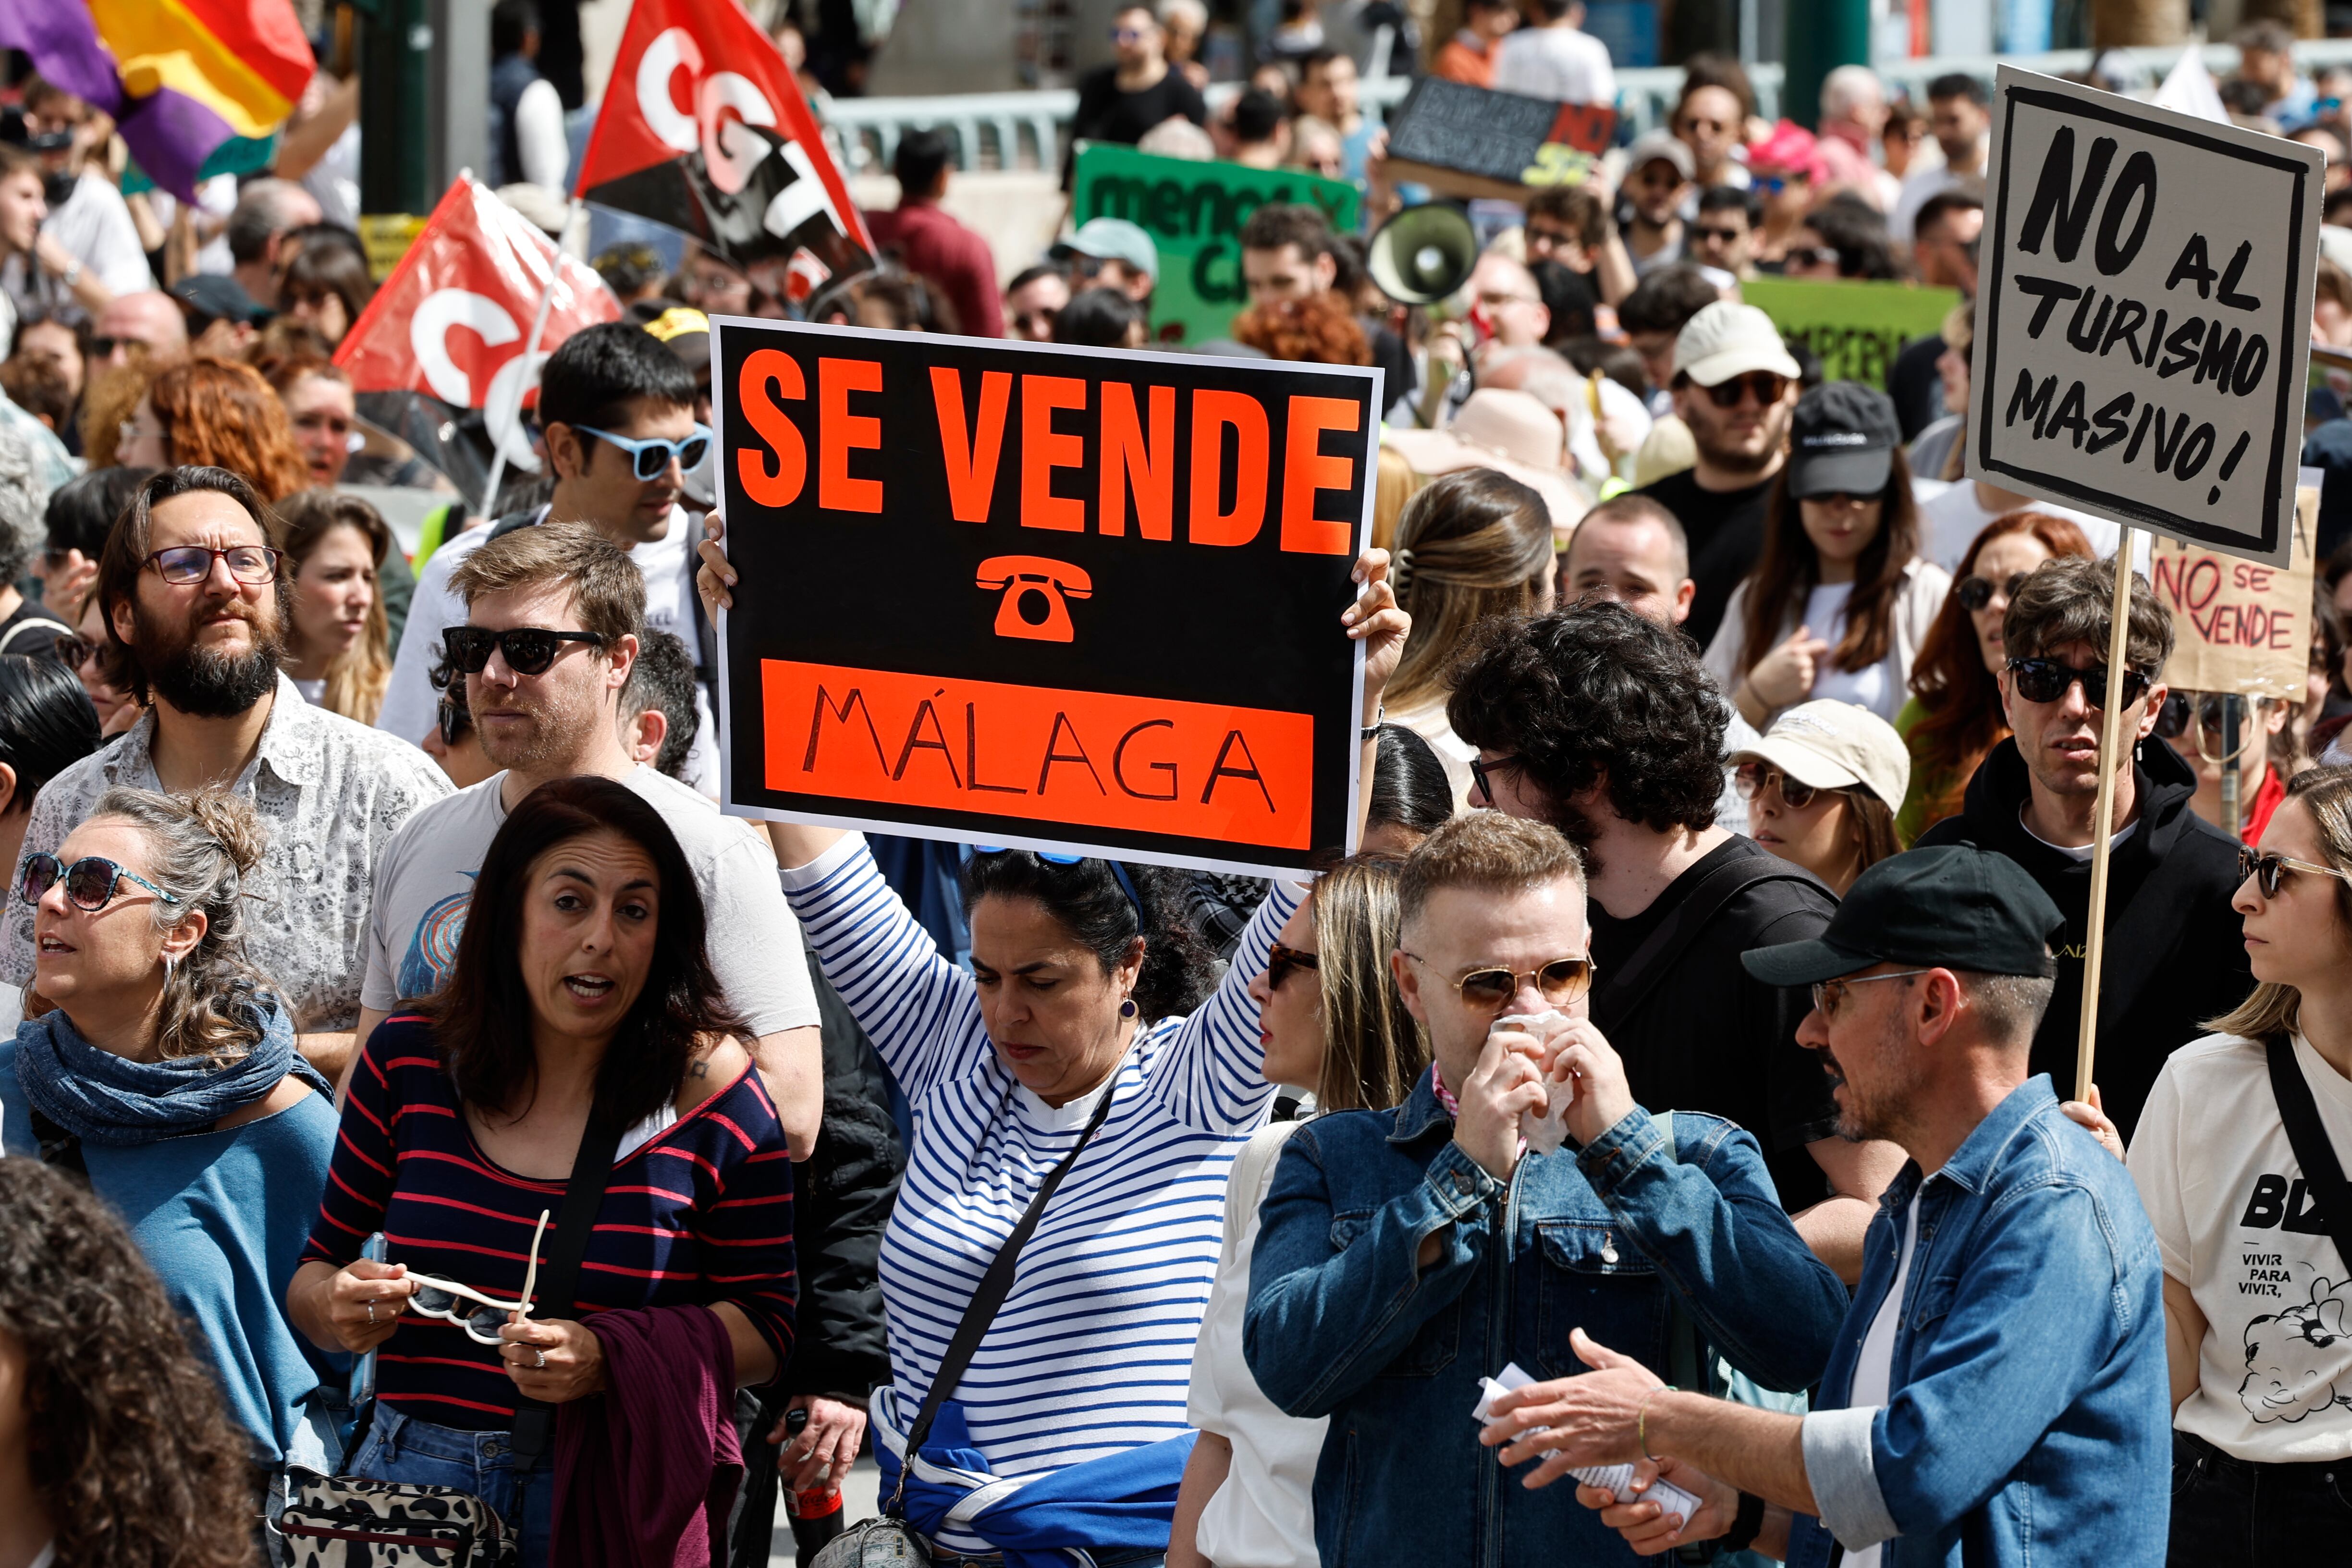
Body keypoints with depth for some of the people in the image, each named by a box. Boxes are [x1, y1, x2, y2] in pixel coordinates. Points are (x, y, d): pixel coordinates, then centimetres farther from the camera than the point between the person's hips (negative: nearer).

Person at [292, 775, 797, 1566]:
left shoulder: (712, 1088, -5)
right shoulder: (408, 1061, 1)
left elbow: (763, 1329, -2)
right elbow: (318, 1269, 13)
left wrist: (607, 1361, -18)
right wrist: (336, 1309, -10)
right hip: (414, 1469, 2)